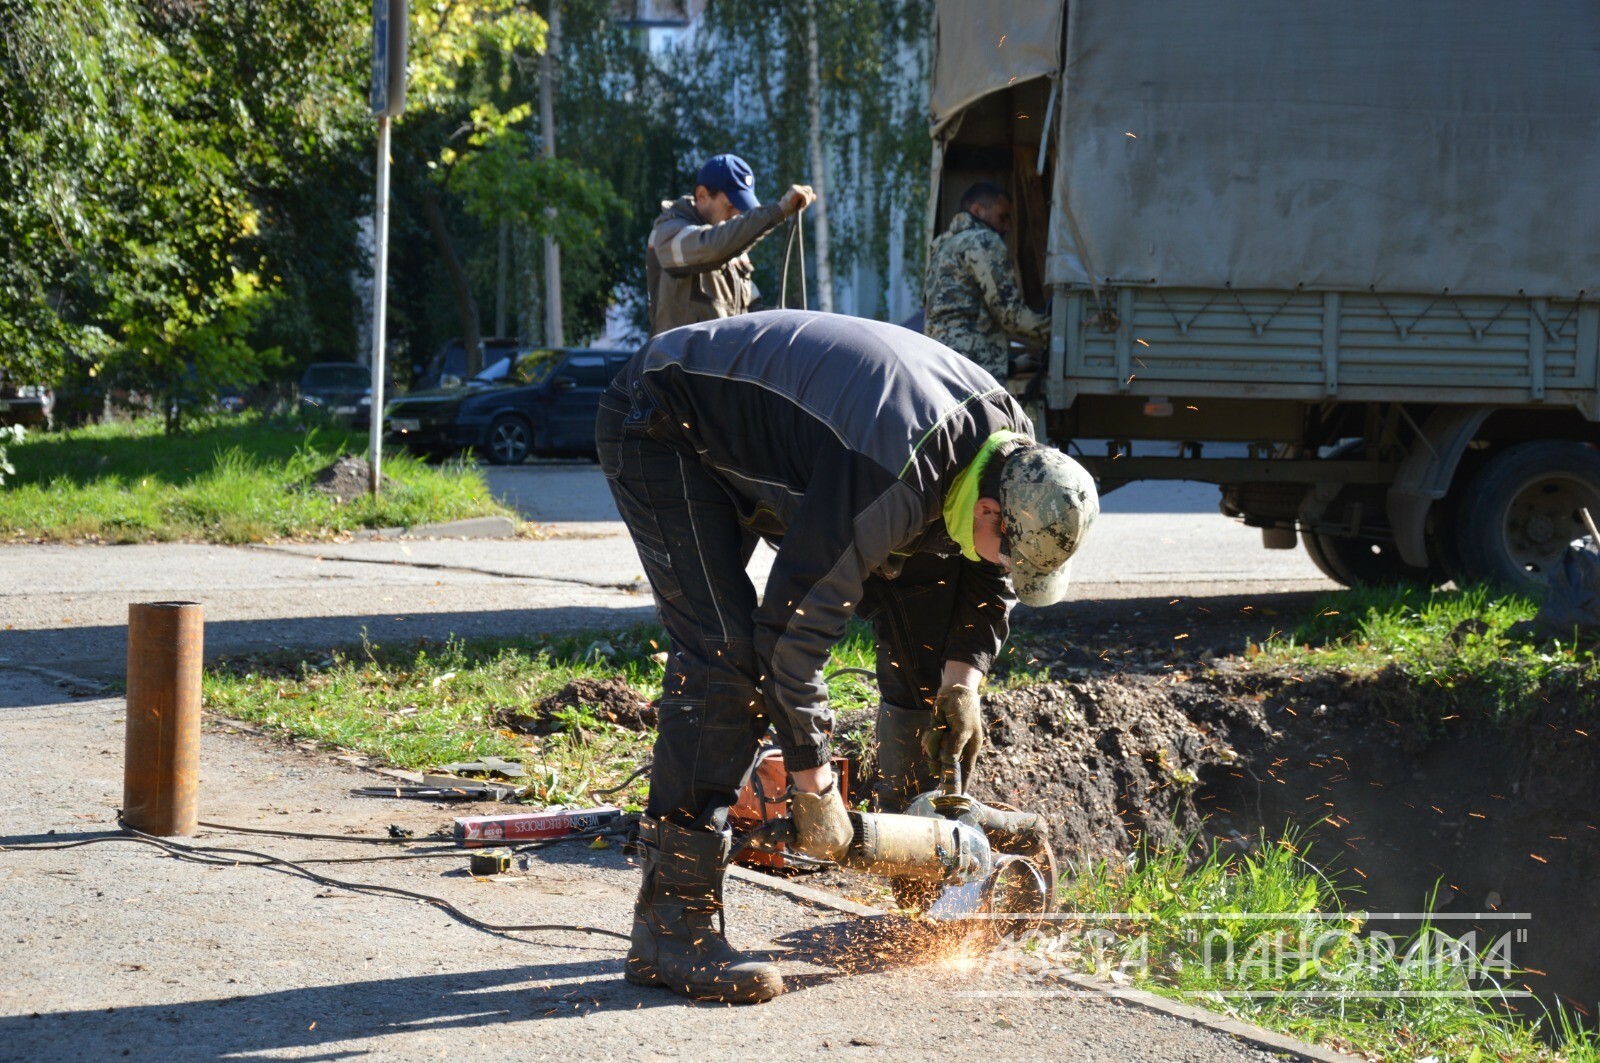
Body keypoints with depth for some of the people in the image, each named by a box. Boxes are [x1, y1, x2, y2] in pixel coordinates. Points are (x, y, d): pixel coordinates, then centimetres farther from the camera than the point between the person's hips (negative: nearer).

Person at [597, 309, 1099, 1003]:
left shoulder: (1010, 449, -11)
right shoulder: (896, 480, -39)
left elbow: (987, 579, 8)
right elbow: (792, 627, -35)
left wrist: (962, 679, -8)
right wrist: (813, 783, -26)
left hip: (769, 440, 9)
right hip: (665, 430, -9)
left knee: (923, 606, 6)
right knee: (728, 654, -24)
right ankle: (669, 925, -24)